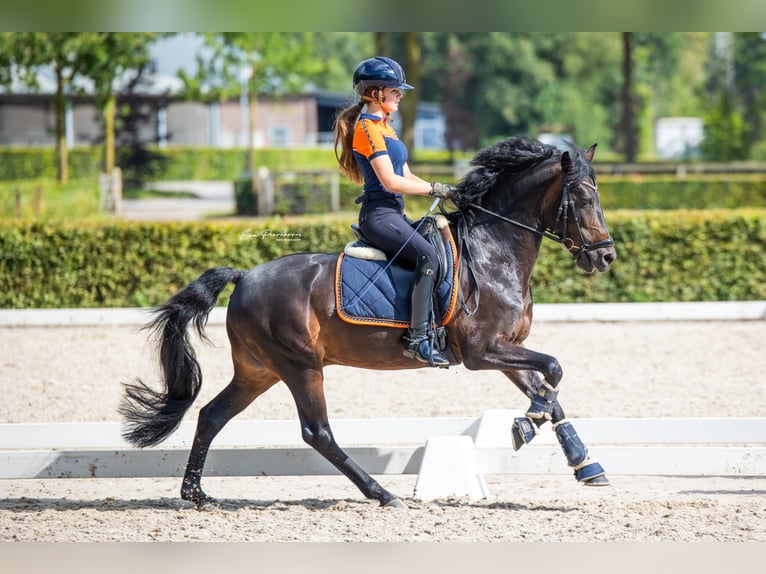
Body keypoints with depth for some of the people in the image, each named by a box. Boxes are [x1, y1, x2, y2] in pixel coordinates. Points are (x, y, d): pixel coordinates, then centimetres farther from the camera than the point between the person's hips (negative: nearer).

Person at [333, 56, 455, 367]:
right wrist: (435, 188, -13)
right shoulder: (368, 128, -11)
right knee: (427, 254, -28)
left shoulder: (384, 127, 21)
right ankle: (418, 338, -32)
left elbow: (406, 176, 20)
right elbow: (390, 181, -18)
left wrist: (447, 191, 7)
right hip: (378, 215, -11)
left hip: (394, 213, 11)